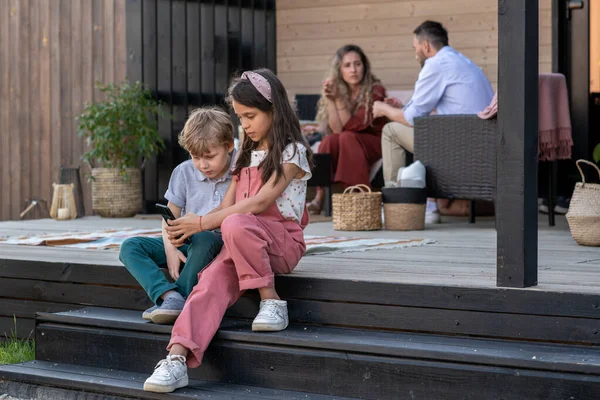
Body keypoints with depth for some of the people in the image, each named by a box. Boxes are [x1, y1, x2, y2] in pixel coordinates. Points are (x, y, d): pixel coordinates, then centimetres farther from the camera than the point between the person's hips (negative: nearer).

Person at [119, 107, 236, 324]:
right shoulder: (185, 172, 4)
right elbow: (171, 216, 7)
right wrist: (170, 249, -11)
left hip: (221, 243, -5)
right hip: (187, 244, 5)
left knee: (203, 238, -40)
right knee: (130, 247, -13)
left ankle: (183, 301, -31)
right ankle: (169, 296, -36)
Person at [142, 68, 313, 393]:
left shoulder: (292, 152, -2)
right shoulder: (247, 154, 22)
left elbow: (260, 201, -14)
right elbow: (228, 204, 13)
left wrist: (203, 222, -16)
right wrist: (188, 228, -6)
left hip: (282, 239, -6)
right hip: (241, 242, 6)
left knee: (236, 225, -38)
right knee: (212, 280, -26)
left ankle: (271, 301, -24)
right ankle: (177, 358, -43)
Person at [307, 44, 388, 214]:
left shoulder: (375, 91, -11)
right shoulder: (339, 91, 1)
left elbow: (352, 126, -20)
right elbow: (336, 129, -12)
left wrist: (338, 99, -27)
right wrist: (330, 100, -22)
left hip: (375, 145, -4)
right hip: (348, 149, 4)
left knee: (347, 137, -31)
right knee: (329, 140, -26)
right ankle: (320, 197, -29)